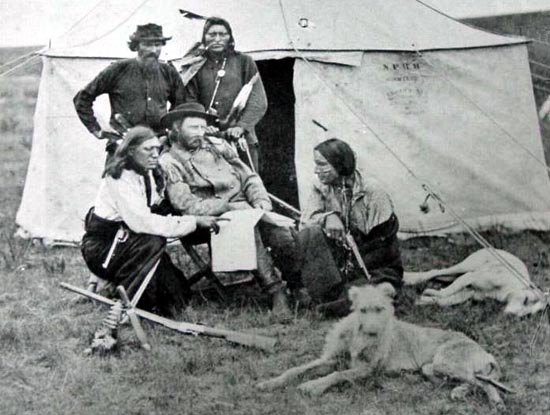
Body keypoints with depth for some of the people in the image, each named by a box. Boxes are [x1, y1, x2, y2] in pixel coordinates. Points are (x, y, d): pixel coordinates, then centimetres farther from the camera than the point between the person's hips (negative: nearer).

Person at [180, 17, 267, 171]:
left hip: (241, 138, 0)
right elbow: (188, 102, 2)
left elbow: (258, 102, 3)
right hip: (206, 141, 0)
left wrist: (241, 126, -11)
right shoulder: (195, 66, 11)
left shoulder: (244, 62, 10)